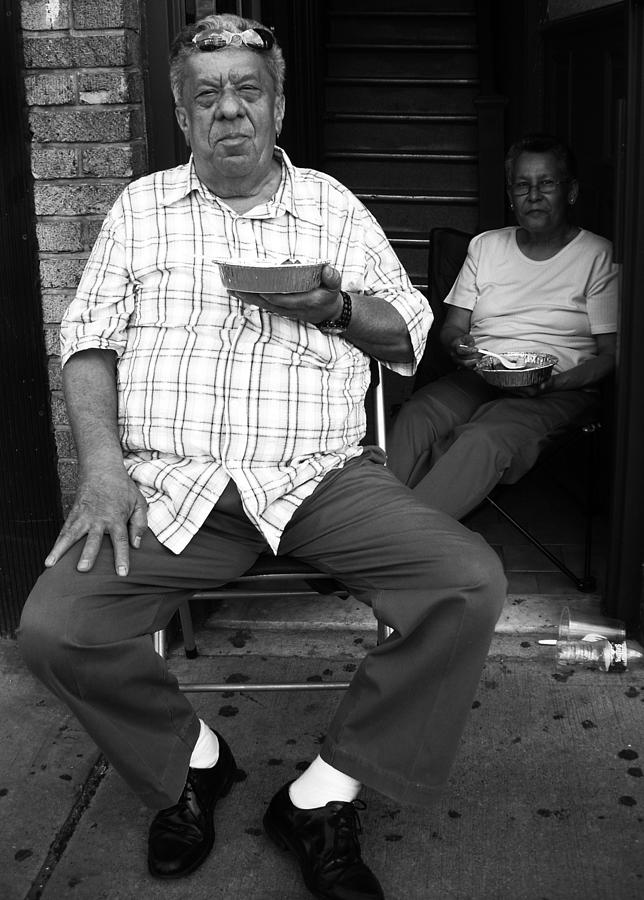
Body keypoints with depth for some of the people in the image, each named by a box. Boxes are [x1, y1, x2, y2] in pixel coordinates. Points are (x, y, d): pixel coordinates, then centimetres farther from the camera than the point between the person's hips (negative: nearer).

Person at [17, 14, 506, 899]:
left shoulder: (333, 206, 16)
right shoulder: (141, 206, 16)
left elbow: (409, 335, 16)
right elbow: (89, 338, 11)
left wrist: (338, 309, -7)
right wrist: (102, 463, -6)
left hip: (322, 476, 0)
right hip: (169, 483, 0)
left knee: (472, 585, -23)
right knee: (53, 626, -22)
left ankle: (326, 792, -6)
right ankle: (190, 757, 7)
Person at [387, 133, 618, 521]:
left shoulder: (599, 255, 6)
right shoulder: (485, 246, 19)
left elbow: (611, 354, 1)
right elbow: (451, 326, 17)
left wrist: (555, 382, -18)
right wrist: (457, 344, -9)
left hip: (561, 391, -3)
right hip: (477, 379, 4)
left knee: (483, 440, -36)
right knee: (415, 418, -31)